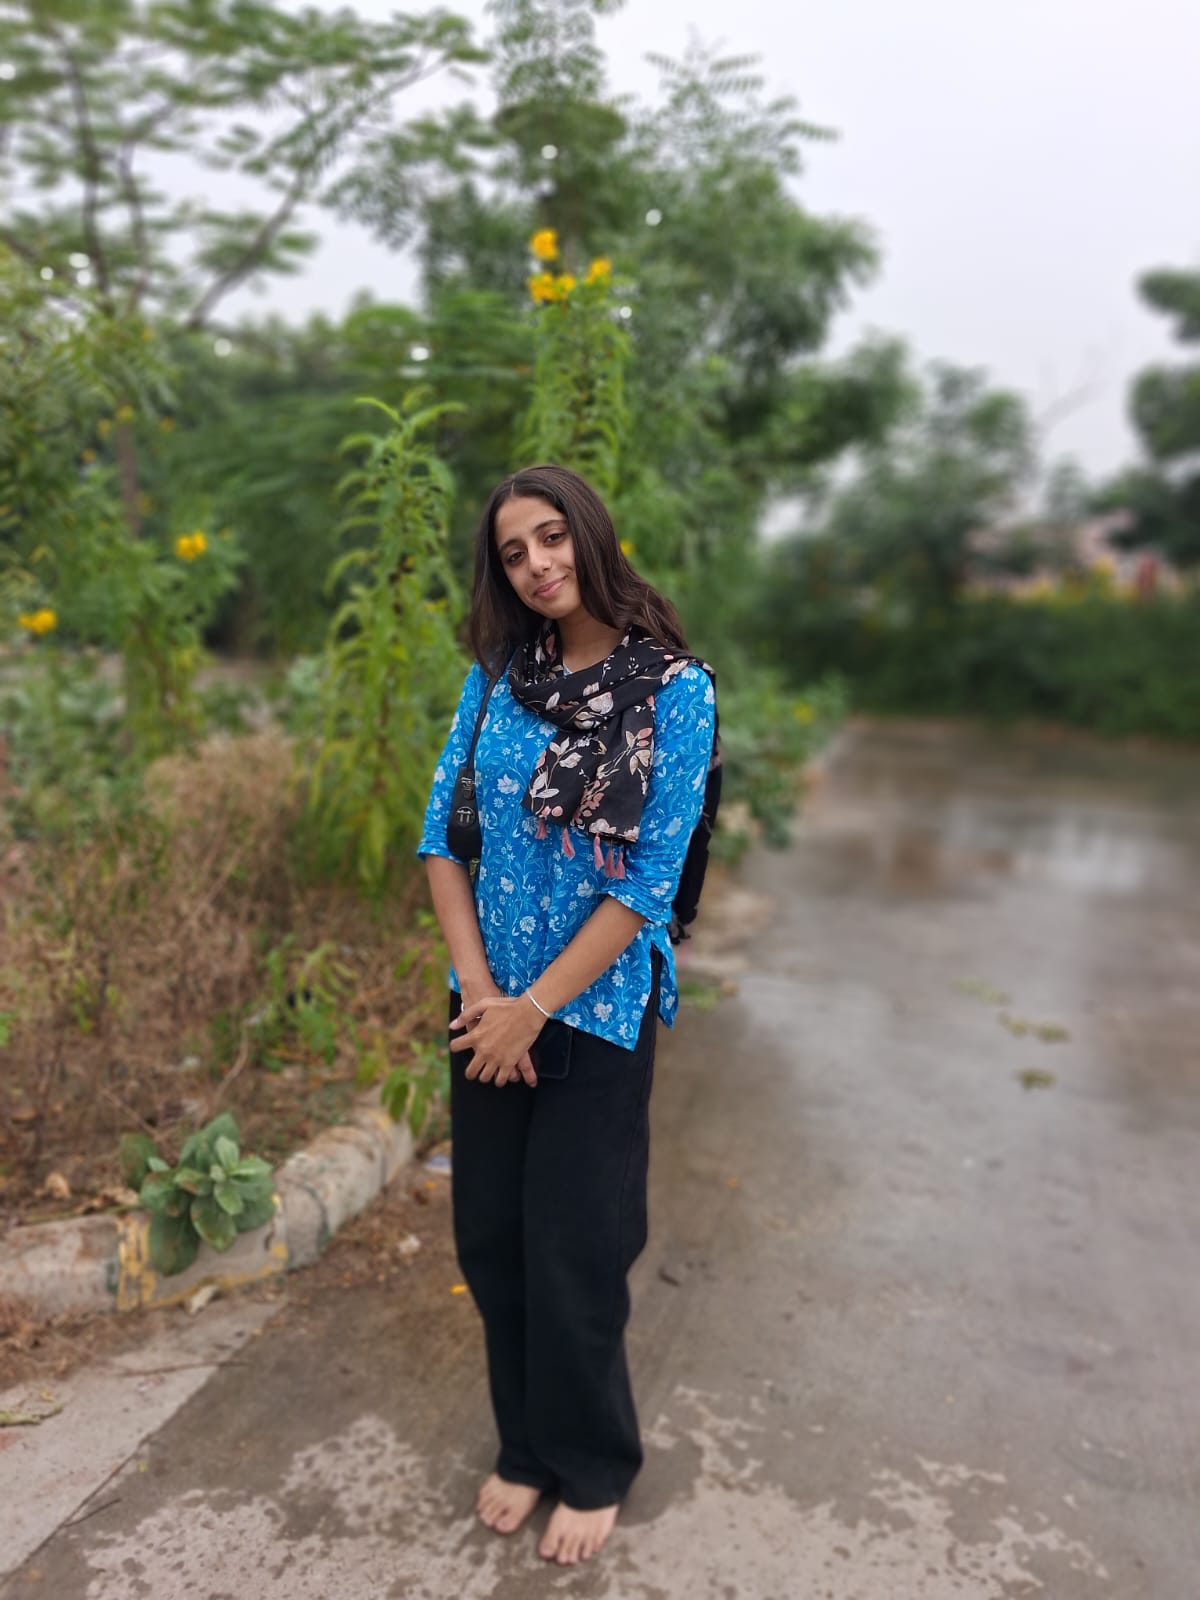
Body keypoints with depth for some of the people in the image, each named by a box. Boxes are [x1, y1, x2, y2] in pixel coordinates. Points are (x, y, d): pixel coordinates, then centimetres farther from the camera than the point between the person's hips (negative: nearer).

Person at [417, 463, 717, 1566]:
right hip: (488, 1008, 4)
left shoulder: (675, 687, -12)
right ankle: (527, 1447, 40)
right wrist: (476, 985, -9)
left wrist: (535, 1007, -14)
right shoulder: (496, 675, 2)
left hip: (597, 1012, -4)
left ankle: (593, 1469, 36)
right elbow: (442, 833, 1)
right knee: (490, 1238, 15)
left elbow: (652, 879, -15)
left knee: (572, 1254, 9)